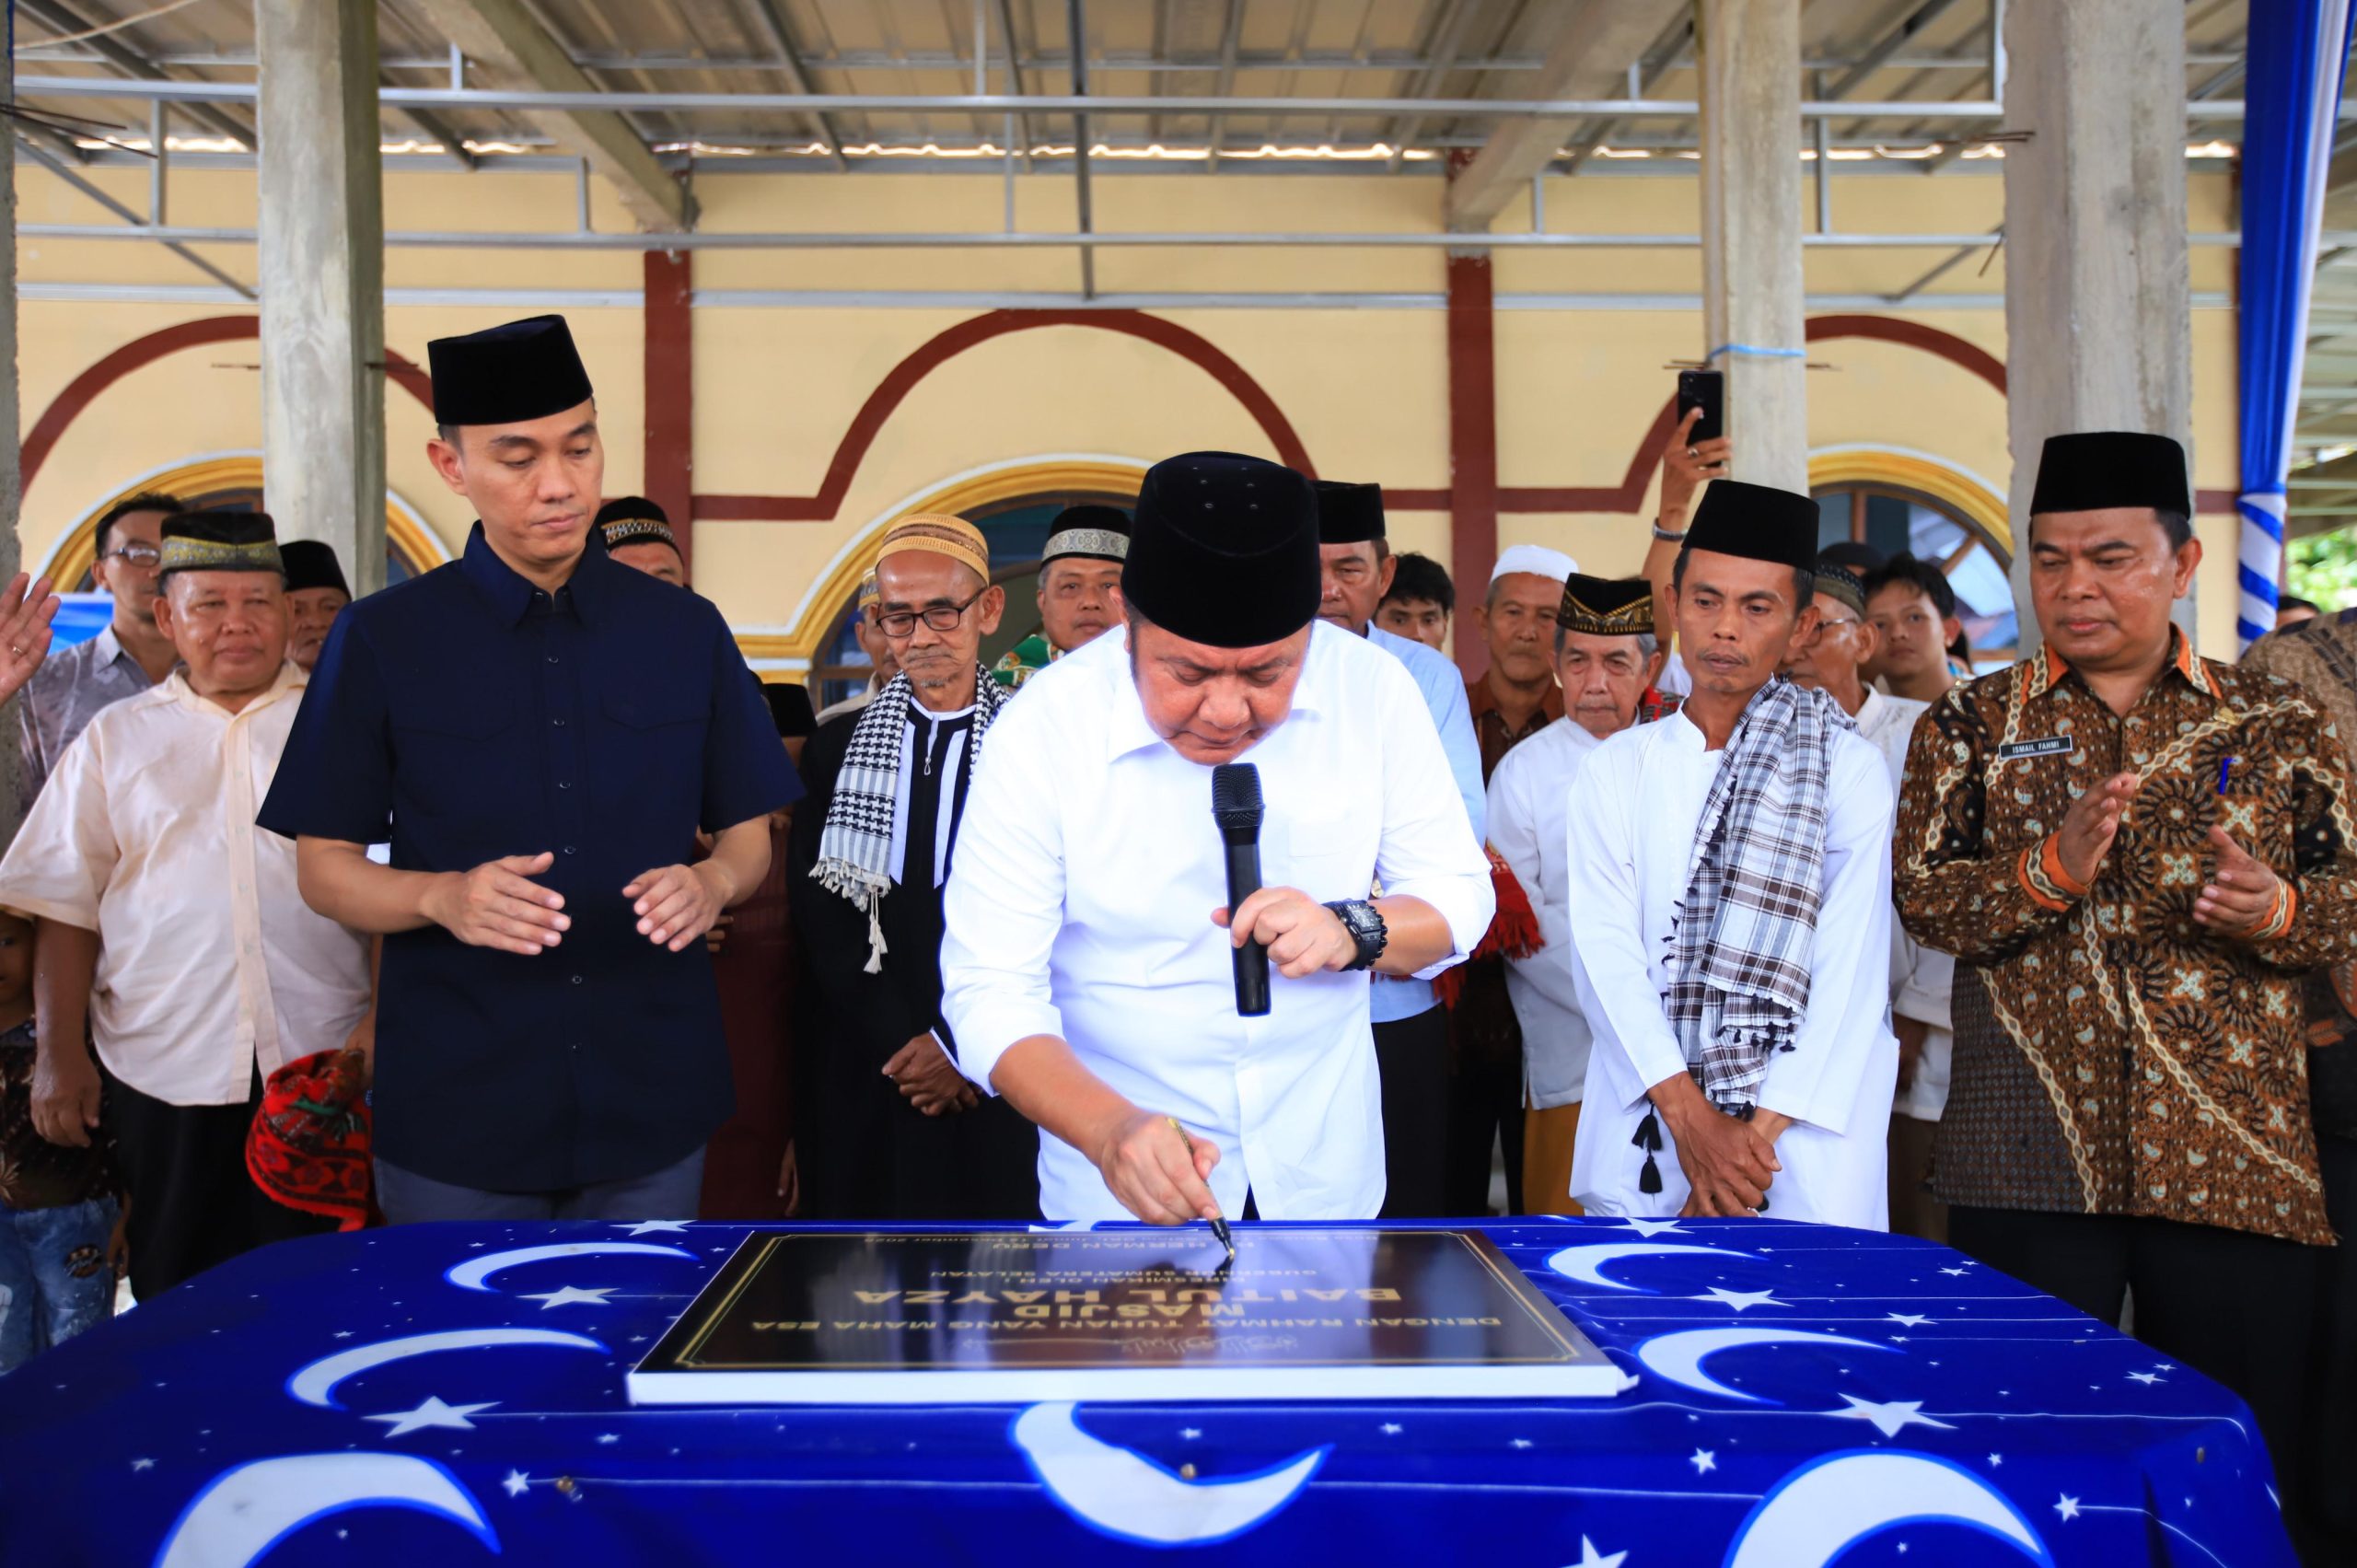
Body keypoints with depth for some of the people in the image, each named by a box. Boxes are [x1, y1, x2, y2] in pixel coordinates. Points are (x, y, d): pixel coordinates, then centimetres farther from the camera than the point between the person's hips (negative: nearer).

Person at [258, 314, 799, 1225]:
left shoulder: (685, 632, 6)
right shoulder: (381, 640, 0)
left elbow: (748, 834, 10)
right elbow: (325, 868, 1)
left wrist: (711, 884, -14)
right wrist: (442, 897, -19)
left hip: (652, 1101, 2)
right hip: (455, 1111, -1)